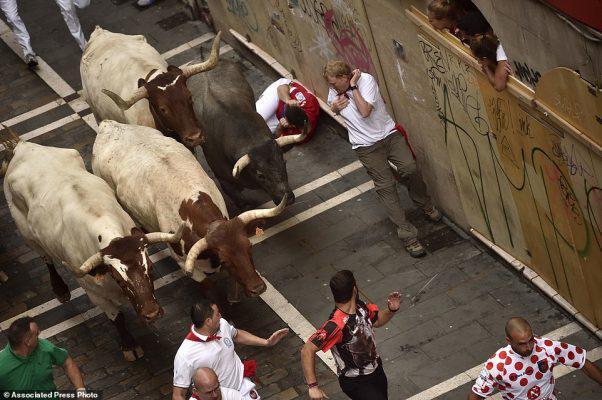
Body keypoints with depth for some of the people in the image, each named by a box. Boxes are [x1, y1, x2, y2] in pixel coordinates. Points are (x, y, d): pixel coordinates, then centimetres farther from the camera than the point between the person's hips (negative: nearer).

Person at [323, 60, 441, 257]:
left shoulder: (366, 80, -12)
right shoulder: (334, 91, 1)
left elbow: (365, 111, -23)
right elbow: (333, 106, 23)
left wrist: (353, 87, -20)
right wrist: (334, 107, 0)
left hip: (388, 133, -2)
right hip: (366, 146, 2)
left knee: (409, 168, -20)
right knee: (385, 185, -9)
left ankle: (426, 205, 11)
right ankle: (407, 235, -9)